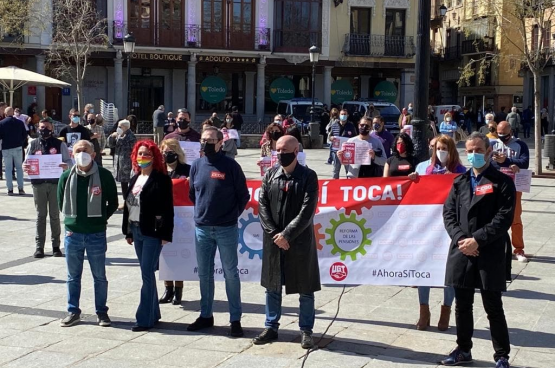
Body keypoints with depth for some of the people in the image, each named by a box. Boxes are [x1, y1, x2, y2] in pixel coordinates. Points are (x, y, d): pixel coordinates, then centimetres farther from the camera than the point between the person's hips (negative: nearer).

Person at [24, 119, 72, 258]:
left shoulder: (59, 144, 2)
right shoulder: (33, 144, 8)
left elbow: (69, 161, 1)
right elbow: (27, 162, 11)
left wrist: (66, 166, -22)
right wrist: (24, 167, -13)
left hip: (55, 183, -1)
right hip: (38, 184, 1)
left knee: (55, 215, 7)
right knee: (40, 215, 7)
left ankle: (56, 246, 15)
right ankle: (39, 246, 12)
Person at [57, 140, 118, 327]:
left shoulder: (104, 176, -6)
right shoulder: (66, 176, 1)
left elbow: (113, 203, 3)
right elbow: (61, 203, 13)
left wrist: (100, 220, -2)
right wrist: (72, 221, 6)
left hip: (96, 234, -2)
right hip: (73, 233, 2)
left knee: (100, 276, 7)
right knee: (73, 276, 12)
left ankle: (101, 312, 19)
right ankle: (73, 311, 23)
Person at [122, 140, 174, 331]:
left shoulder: (161, 179, -8)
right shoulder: (135, 179, 14)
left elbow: (167, 208, -13)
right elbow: (128, 206, 18)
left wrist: (165, 234, -17)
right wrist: (128, 231, 15)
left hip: (152, 232, -7)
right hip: (137, 230, 8)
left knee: (147, 273, -8)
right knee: (147, 273, 12)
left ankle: (145, 318, -4)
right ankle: (153, 314, 20)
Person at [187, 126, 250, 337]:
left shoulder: (230, 166, -7)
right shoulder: (196, 166, 5)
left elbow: (243, 196, 0)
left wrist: (232, 214, 4)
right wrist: (204, 210, 13)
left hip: (226, 229, -4)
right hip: (202, 228, 4)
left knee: (231, 273, 2)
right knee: (204, 274, 11)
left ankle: (235, 319, 8)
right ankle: (205, 315, 23)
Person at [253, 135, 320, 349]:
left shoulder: (308, 176, -5)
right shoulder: (270, 175, 5)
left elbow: (307, 211, -12)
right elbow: (262, 206, 1)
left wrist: (287, 234, -16)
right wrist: (274, 234, -10)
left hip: (300, 240, -3)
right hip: (273, 240, 3)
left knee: (305, 289, 4)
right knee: (272, 286, 12)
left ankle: (306, 330, 16)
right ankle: (271, 327, 24)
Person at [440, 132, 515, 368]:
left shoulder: (502, 182, -1)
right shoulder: (459, 182, 14)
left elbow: (504, 218, -10)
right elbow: (448, 213, 7)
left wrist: (477, 240, -15)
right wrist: (460, 239, -9)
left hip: (489, 254, -4)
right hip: (461, 251, 4)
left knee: (494, 308, 1)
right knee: (463, 306, 13)